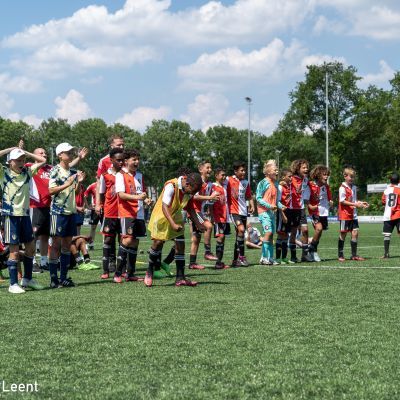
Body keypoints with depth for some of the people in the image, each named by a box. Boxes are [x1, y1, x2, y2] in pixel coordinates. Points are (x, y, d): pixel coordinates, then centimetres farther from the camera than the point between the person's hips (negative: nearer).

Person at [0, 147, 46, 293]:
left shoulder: (27, 172, 8)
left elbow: (42, 160, 11)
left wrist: (25, 153, 5)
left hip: (25, 214, 5)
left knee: (31, 247, 12)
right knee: (14, 251, -5)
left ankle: (27, 279, 27)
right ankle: (13, 284, 3)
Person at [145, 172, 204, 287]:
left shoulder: (188, 191, -5)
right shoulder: (171, 186, -27)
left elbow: (190, 208, 10)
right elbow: (164, 206, -32)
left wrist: (198, 224, 6)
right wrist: (173, 224, -42)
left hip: (176, 218, 6)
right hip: (161, 217, -6)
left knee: (180, 245, -3)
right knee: (158, 243, -6)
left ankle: (180, 278, -1)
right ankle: (149, 272, 14)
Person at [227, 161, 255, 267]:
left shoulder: (245, 182, 12)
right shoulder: (229, 180, -7)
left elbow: (249, 196, 20)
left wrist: (252, 206, 4)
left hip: (244, 211, 7)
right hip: (234, 210, -7)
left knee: (240, 234, 10)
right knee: (241, 229, -25)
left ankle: (235, 260, 18)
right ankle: (241, 256, -18)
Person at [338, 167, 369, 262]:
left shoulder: (354, 187, 12)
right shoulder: (343, 188, -11)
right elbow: (342, 201, -16)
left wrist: (361, 203, 2)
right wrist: (355, 204, -20)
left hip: (353, 215, 6)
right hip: (345, 215, -6)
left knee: (355, 232, 0)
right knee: (343, 234, 2)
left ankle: (354, 255, 6)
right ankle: (340, 255, 11)